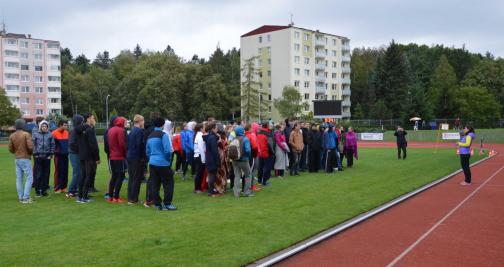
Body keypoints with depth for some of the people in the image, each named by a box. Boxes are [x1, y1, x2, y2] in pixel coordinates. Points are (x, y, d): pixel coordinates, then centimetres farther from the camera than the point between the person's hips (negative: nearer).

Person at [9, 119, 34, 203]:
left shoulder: (12, 136, 6)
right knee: (29, 178, -1)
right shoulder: (26, 134, -12)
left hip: (17, 159, 6)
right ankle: (26, 198, -7)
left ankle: (20, 197, 14)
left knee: (19, 179, 10)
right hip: (25, 159, -6)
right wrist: (30, 152, 1)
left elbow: (10, 149, 6)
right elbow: (30, 146, -20)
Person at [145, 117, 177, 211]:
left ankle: (157, 204, 13)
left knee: (155, 184, 9)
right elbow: (167, 150, -18)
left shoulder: (150, 136, 12)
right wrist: (169, 159, -2)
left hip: (152, 163, 7)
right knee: (168, 183, 3)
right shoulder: (163, 135, -12)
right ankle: (167, 204, 2)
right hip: (163, 163, -7)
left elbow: (147, 151, 16)